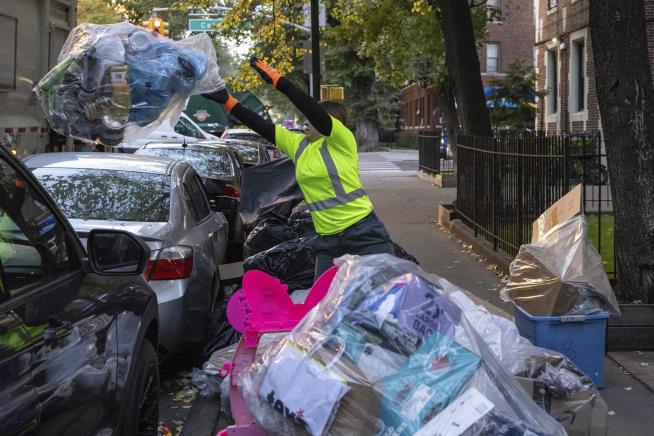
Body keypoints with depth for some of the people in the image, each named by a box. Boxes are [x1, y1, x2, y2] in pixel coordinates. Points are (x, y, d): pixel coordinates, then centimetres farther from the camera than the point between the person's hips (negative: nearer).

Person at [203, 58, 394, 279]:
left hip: (365, 234, -6)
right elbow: (262, 127, 7)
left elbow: (314, 111, -23)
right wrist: (226, 101, 1)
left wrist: (278, 80, -26)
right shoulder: (298, 145, 9)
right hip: (328, 241, 6)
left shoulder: (343, 141, -9)